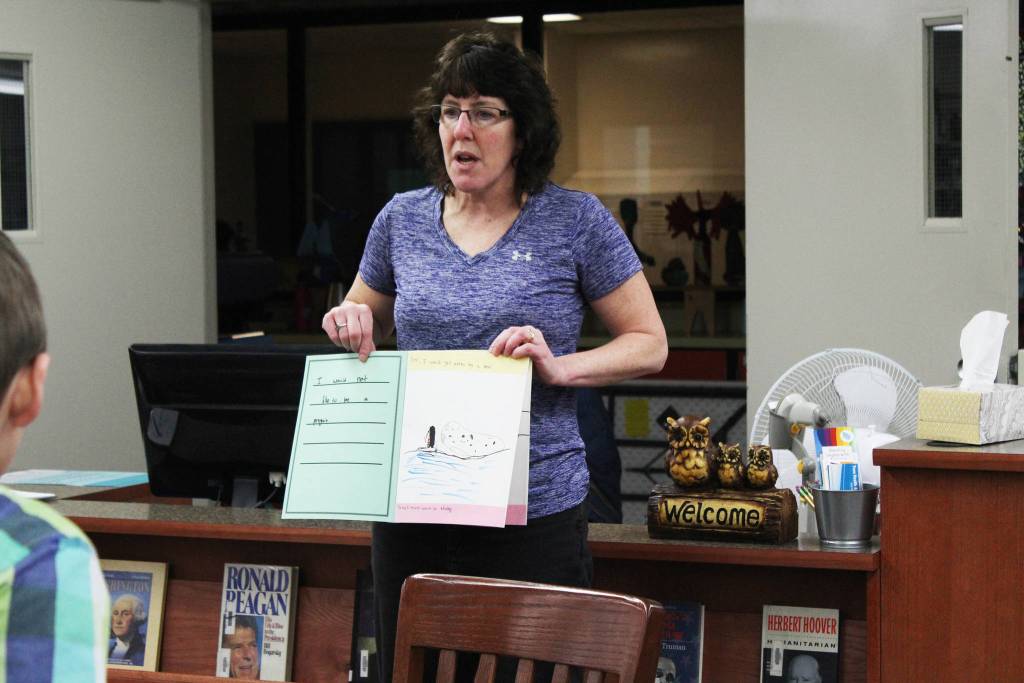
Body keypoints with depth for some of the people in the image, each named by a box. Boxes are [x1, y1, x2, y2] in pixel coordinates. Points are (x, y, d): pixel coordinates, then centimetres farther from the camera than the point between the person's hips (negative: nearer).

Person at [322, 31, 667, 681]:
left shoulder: (576, 221, -3)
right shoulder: (403, 218, 8)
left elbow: (649, 343, 0)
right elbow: (368, 316, 24)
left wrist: (561, 368, -17)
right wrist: (351, 320, -1)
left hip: (535, 512, -4)